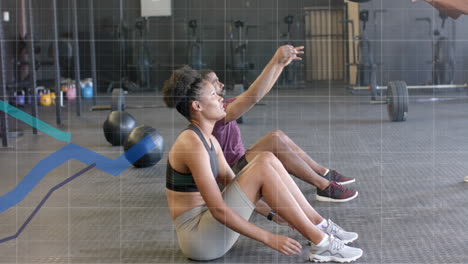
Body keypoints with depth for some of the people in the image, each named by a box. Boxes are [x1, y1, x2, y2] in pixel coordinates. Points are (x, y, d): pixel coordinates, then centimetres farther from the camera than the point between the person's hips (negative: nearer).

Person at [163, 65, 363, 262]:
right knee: (262, 168, -20)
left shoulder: (209, 140, 11)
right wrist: (269, 239, -24)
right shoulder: (193, 145, -20)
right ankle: (321, 244, -15)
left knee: (267, 160, -1)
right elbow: (218, 209, -24)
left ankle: (319, 226, 4)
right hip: (198, 238, -9)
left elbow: (238, 188, 17)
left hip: (206, 224, 9)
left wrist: (281, 215, 12)